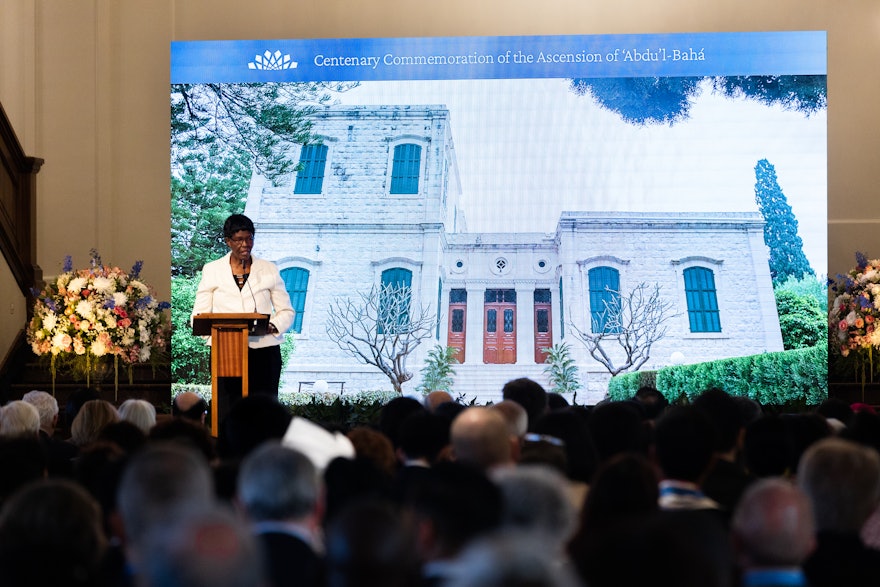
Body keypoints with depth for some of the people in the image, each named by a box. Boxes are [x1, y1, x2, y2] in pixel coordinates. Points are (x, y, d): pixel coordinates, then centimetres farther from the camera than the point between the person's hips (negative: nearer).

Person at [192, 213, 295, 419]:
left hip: (264, 351, 0)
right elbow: (199, 314, 8)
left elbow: (287, 311, 11)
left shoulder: (269, 270, 11)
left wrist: (273, 326, -12)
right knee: (226, 412, -8)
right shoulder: (212, 270, 10)